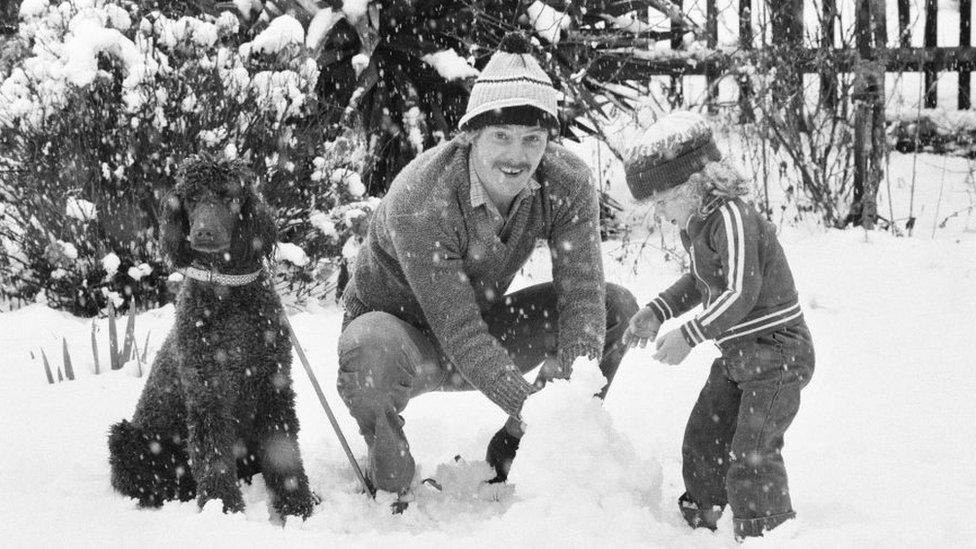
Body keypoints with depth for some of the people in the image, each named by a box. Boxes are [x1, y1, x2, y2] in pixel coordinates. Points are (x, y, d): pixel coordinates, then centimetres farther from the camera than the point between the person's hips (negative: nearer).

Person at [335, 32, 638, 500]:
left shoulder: (568, 184, -17)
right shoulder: (418, 200, -33)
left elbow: (582, 297, -22)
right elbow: (459, 334, -35)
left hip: (485, 319, 5)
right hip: (402, 327, -5)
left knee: (618, 308, -9)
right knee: (370, 347, -41)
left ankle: (513, 451, 5)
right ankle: (390, 487, -10)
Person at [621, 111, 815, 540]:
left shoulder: (732, 218, -23)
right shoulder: (697, 226, 7)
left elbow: (741, 294, -27)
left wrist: (689, 336, -26)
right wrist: (656, 313, 13)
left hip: (777, 352, -10)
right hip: (736, 355, 10)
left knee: (751, 456, -13)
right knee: (702, 441, 17)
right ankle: (699, 518, 34)